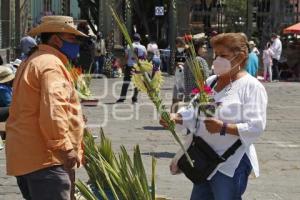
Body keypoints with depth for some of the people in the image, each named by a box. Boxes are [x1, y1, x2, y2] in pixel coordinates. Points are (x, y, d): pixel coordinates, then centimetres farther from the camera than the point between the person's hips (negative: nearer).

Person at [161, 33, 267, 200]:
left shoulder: (251, 86, -12)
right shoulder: (211, 81, 11)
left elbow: (256, 128, -20)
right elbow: (194, 111, 10)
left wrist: (223, 128, -29)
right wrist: (176, 117, -10)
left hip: (231, 164, -7)